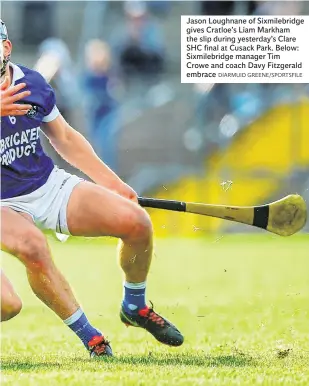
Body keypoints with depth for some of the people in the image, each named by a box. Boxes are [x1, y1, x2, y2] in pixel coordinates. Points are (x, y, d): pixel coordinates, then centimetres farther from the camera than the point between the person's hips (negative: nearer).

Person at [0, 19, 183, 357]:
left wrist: (111, 182, 13)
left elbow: (64, 138, 15)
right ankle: (87, 335, -18)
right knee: (32, 245, -38)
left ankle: (134, 306, 18)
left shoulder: (32, 83, -1)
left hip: (51, 186, 5)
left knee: (136, 222, -10)